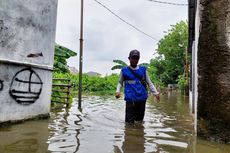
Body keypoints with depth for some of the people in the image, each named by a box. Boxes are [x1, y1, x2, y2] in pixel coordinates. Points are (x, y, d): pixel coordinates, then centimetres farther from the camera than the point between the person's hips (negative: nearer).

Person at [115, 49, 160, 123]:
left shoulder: (143, 70, 10)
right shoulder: (124, 70, 5)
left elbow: (149, 83, 14)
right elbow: (120, 83, 14)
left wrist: (156, 93, 5)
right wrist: (118, 91, -5)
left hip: (142, 99, 3)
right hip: (130, 99, -2)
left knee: (140, 121, 11)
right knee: (130, 122, -5)